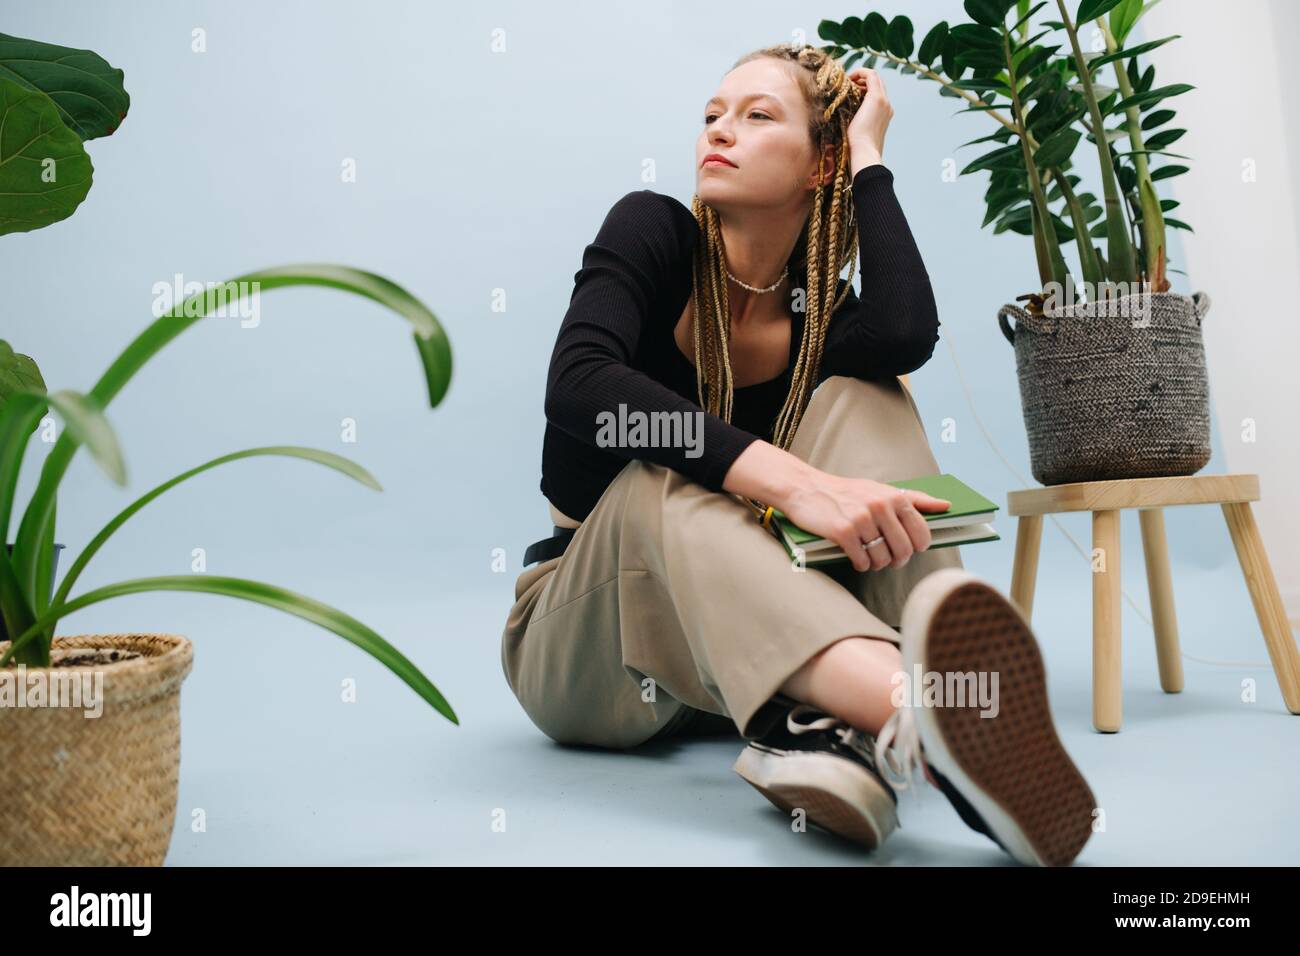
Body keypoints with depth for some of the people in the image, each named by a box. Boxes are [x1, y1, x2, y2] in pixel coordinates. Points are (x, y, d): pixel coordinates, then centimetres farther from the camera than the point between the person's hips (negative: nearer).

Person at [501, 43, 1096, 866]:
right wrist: (792, 479, -40)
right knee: (666, 482, -35)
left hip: (737, 638, 3)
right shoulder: (652, 230, -7)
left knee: (862, 396, -18)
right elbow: (577, 383, -28)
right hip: (581, 645, -2)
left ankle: (826, 723, -44)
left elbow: (906, 336, -26)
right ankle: (915, 713, -62)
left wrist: (869, 153, -12)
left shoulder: (822, 318, 0)